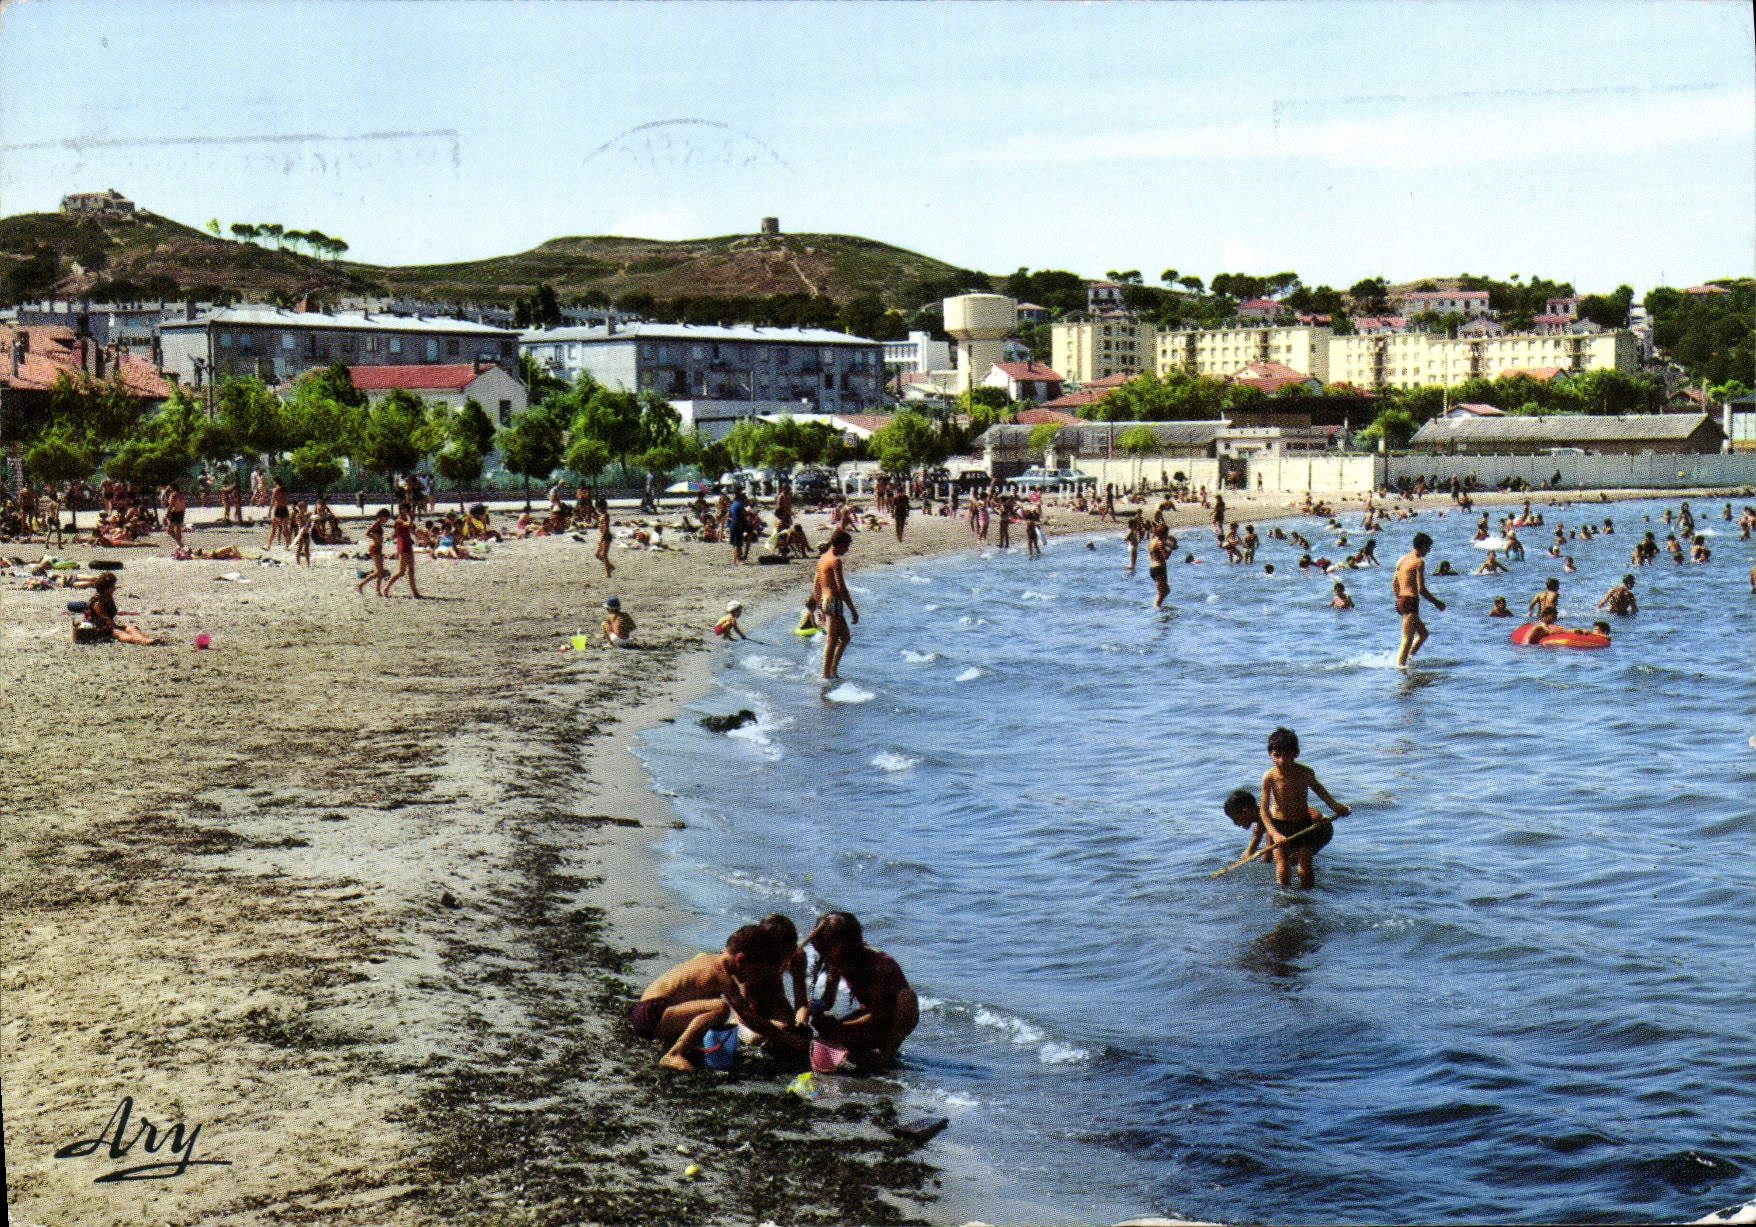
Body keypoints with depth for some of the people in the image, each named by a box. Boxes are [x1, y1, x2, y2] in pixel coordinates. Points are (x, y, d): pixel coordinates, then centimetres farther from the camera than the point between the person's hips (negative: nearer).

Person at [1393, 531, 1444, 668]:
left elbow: (1394, 584, 17)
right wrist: (1437, 602, -5)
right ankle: (1400, 666, -8)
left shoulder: (1403, 559, 14)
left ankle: (1407, 660, 14)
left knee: (1423, 633, 19)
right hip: (1411, 601, -9)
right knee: (1407, 640, -7)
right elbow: (1421, 589, -16)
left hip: (1400, 601, 9)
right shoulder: (1419, 562, -11)